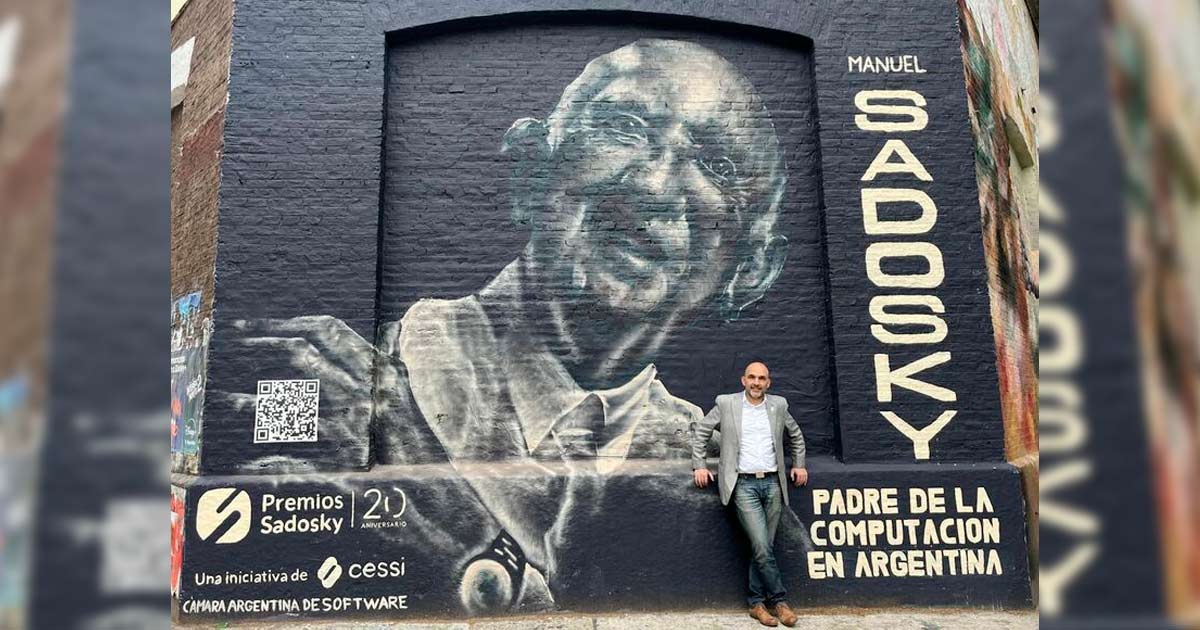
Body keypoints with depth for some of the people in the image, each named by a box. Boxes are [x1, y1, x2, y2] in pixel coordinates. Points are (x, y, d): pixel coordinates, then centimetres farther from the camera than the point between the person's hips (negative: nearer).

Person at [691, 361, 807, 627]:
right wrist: (699, 465, 3)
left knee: (763, 547, 5)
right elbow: (700, 431, 10)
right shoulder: (726, 404, 1)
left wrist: (799, 465, 19)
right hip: (744, 485, -3)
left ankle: (757, 603, 15)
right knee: (762, 547, -11)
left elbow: (795, 435, 25)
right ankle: (779, 600, 4)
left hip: (773, 483, 3)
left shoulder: (778, 405, 9)